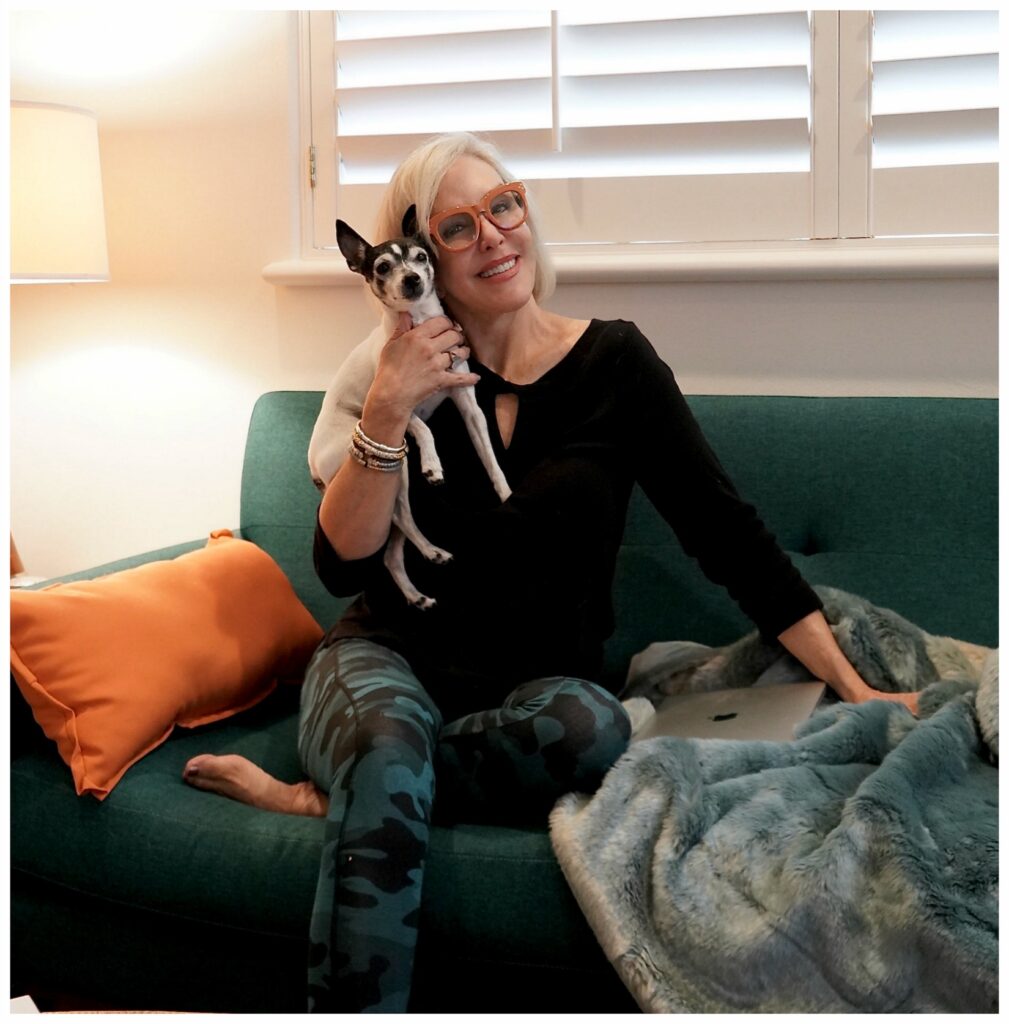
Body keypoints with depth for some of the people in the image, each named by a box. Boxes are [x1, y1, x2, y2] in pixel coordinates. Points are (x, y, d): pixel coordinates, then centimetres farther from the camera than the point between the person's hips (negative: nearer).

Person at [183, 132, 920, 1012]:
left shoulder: (614, 363, -1)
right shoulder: (413, 373, 2)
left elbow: (729, 537, -2)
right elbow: (343, 564, -6)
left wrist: (856, 690, -6)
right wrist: (387, 412, -19)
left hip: (538, 682, 1)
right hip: (392, 657, 0)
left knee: (595, 730, -35)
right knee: (388, 753, -36)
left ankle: (330, 793, -19)